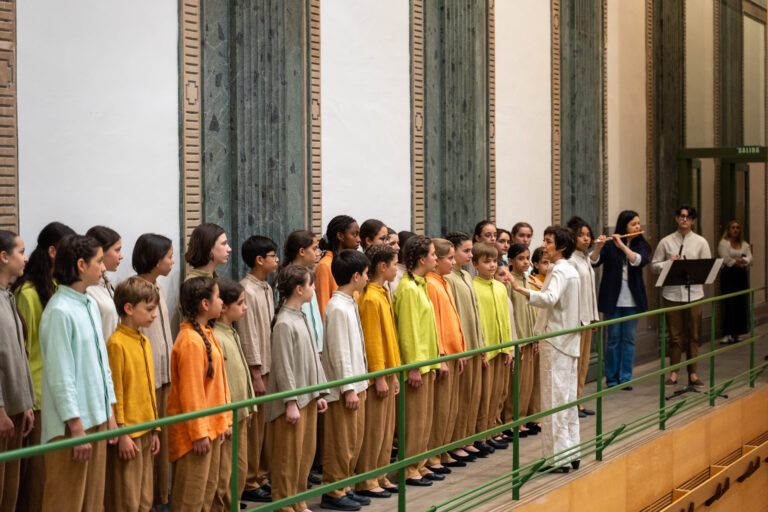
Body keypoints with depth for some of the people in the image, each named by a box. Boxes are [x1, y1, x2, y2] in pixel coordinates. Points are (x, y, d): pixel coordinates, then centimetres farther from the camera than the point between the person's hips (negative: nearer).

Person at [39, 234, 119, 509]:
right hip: (71, 424, -9)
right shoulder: (59, 311, -16)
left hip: (96, 418, 9)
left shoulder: (90, 305, 10)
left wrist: (109, 413, 16)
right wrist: (77, 427, -17)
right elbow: (61, 376, -18)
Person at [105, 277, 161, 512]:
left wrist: (154, 430, 16)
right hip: (128, 432, -8)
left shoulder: (144, 342, 11)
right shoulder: (117, 343, -14)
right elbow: (114, 393, -15)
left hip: (145, 431, 8)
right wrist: (122, 434, -15)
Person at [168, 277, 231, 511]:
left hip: (211, 426, 10)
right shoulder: (191, 341, -21)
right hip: (195, 430, -10)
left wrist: (225, 420, 15)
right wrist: (199, 432, -19)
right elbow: (190, 392, -21)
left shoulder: (206, 334, 10)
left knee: (209, 487, 17)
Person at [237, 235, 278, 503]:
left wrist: (272, 369, 14)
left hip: (270, 367, 8)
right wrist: (256, 374, -16)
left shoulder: (266, 288, 11)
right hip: (257, 369, -8)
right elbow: (248, 336, -17)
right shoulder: (247, 291, -15)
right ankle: (249, 484, 7)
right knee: (254, 428, -1)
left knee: (265, 425, 13)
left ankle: (261, 477, 22)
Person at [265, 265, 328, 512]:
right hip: (293, 401, -9)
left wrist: (319, 393, 15)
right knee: (288, 458, -1)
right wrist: (291, 403, -18)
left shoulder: (302, 318, 12)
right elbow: (283, 368, -17)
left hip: (307, 398, 9)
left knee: (305, 455, 14)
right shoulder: (284, 323, -16)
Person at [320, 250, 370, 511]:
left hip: (355, 384, 9)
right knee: (340, 443, 0)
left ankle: (345, 487, 25)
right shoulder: (338, 308, -19)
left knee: (354, 441, 15)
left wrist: (360, 384, 16)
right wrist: (349, 389, -18)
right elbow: (339, 353, -20)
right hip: (343, 389, -9)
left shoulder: (350, 304, 10)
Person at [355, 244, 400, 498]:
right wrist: (379, 377, -18)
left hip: (386, 371, 9)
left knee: (386, 430, 13)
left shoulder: (382, 295, 13)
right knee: (373, 430, -3)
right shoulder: (371, 299, -16)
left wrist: (393, 373, 17)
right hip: (376, 375, -9)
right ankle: (366, 482, 5)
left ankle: (380, 477, 21)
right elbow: (372, 341, -18)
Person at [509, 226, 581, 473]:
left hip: (555, 342, -10)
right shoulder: (570, 271, 16)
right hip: (568, 341, 10)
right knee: (568, 398, 13)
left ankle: (558, 457, -3)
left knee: (554, 399, -6)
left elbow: (550, 299, -33)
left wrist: (522, 290, -45)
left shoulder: (559, 271, -14)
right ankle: (572, 454, 19)